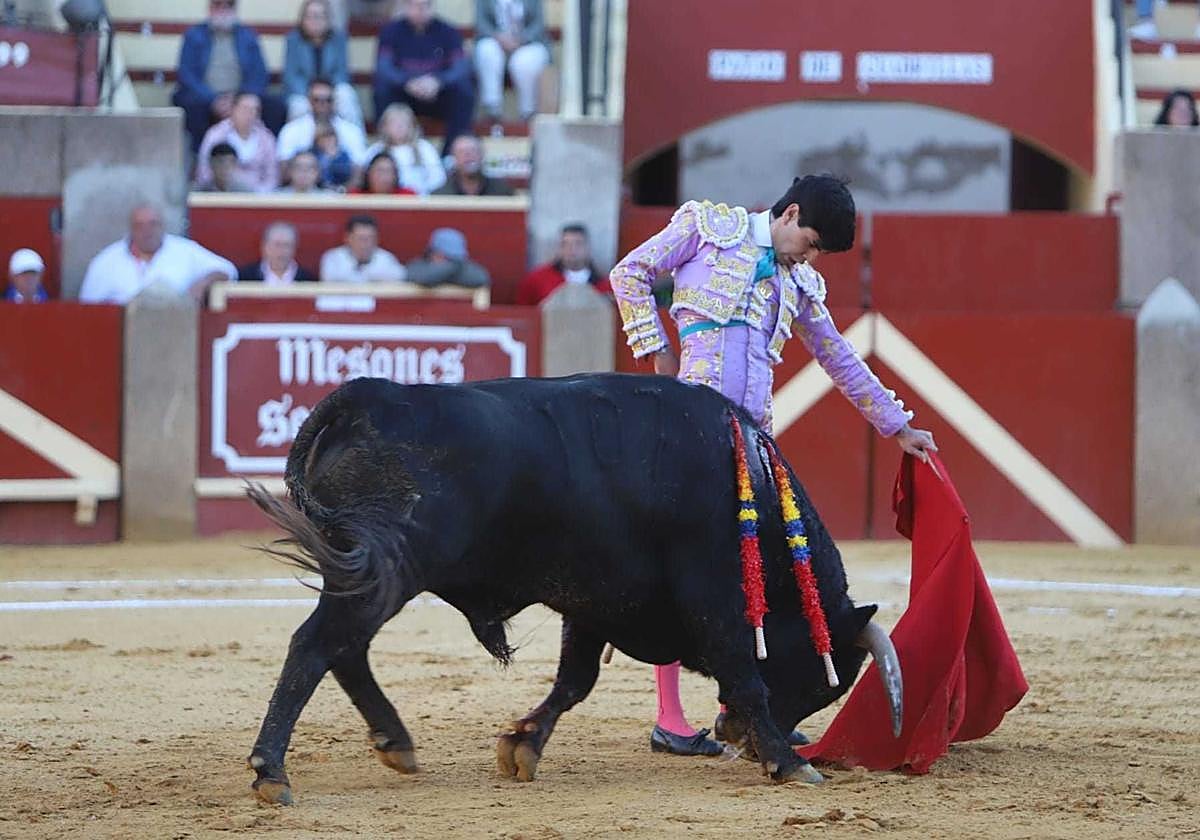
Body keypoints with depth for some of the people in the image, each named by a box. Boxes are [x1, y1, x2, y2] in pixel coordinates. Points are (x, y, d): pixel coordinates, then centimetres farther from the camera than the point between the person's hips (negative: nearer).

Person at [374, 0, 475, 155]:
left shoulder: (447, 32, -3)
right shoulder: (391, 32, -4)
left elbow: (461, 67, -15)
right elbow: (383, 68, -17)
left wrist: (437, 82, -37)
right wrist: (408, 83, -37)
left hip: (438, 96, 0)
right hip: (404, 98, 0)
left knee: (463, 88, -29)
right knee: (383, 88, -30)